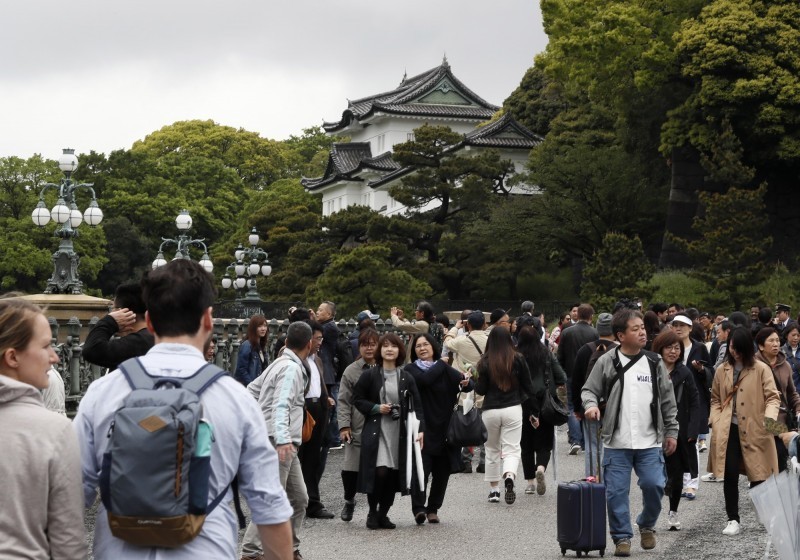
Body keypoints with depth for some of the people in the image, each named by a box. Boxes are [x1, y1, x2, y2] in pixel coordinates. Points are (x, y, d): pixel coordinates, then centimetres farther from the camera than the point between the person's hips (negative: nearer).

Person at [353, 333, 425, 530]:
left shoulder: (406, 378, 7)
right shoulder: (370, 375, 0)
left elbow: (417, 405, 5)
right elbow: (357, 399, 4)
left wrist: (421, 429, -6)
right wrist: (376, 408, -10)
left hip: (399, 432, 3)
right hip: (376, 431, -3)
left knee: (393, 474, 2)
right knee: (379, 472, -12)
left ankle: (383, 514, 16)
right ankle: (372, 512, 7)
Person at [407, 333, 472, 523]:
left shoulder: (445, 370, 12)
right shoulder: (411, 370, 2)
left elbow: (469, 385, 2)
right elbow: (425, 379, -18)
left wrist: (466, 381, -21)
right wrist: (441, 364, -4)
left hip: (444, 428, 4)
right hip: (422, 429, -3)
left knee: (442, 472, 6)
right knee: (421, 469, -15)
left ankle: (433, 509, 19)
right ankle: (418, 508, -15)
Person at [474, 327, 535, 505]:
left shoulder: (485, 362, -5)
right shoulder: (518, 360, -1)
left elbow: (481, 390, -3)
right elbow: (528, 387, 5)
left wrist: (472, 381, 16)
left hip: (490, 411, 0)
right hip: (512, 409, 0)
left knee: (492, 450, 15)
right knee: (512, 449, -1)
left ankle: (493, 490, 17)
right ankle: (509, 477, -30)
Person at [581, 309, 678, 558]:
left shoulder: (654, 362, 6)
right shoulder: (606, 362, -1)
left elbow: (668, 400, 11)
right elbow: (590, 389, 5)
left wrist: (671, 432, 9)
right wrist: (591, 404, -17)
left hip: (650, 442, 1)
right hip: (617, 443, -1)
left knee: (654, 485, -5)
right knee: (617, 492, 0)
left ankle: (647, 526, 21)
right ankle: (622, 537, 13)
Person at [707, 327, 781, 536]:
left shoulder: (761, 369, -1)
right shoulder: (722, 371, 9)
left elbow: (773, 397, -3)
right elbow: (715, 400, 16)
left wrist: (770, 416, -22)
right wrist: (717, 422, 1)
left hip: (754, 430, -2)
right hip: (729, 430, 2)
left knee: (758, 475, 4)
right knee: (730, 474, -4)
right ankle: (733, 520, 5)